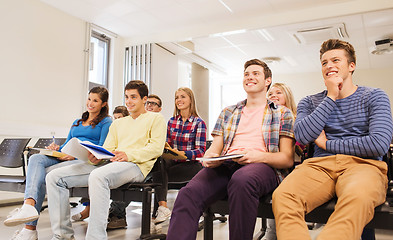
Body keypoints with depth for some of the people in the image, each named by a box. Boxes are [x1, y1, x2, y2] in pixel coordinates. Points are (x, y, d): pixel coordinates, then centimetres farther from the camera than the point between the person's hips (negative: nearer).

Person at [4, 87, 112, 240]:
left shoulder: (106, 122, 7)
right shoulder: (77, 122, 30)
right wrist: (57, 148, 3)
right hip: (64, 158, 6)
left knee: (43, 174, -26)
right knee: (35, 159, -24)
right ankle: (29, 205, -42)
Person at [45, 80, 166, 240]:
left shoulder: (156, 118, 13)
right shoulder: (118, 123, 31)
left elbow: (157, 147, -2)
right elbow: (107, 149, 20)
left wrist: (129, 155, -17)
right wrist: (95, 158, -5)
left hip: (135, 165, -7)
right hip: (109, 164, 7)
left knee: (98, 176, -40)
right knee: (54, 177, -8)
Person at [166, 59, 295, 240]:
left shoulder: (282, 113, 16)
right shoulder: (228, 112, 27)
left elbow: (287, 159, 8)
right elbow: (215, 147, 21)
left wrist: (259, 156, -13)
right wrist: (209, 157, -5)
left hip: (263, 166, -2)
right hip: (225, 165, 3)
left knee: (241, 180, -41)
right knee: (188, 194, -30)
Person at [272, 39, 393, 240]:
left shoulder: (374, 97, 12)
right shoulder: (309, 102, 19)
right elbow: (302, 136, -3)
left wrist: (327, 144, 2)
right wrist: (331, 97, 2)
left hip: (361, 164, -1)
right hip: (320, 165, 2)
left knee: (357, 197, -41)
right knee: (282, 196, -32)